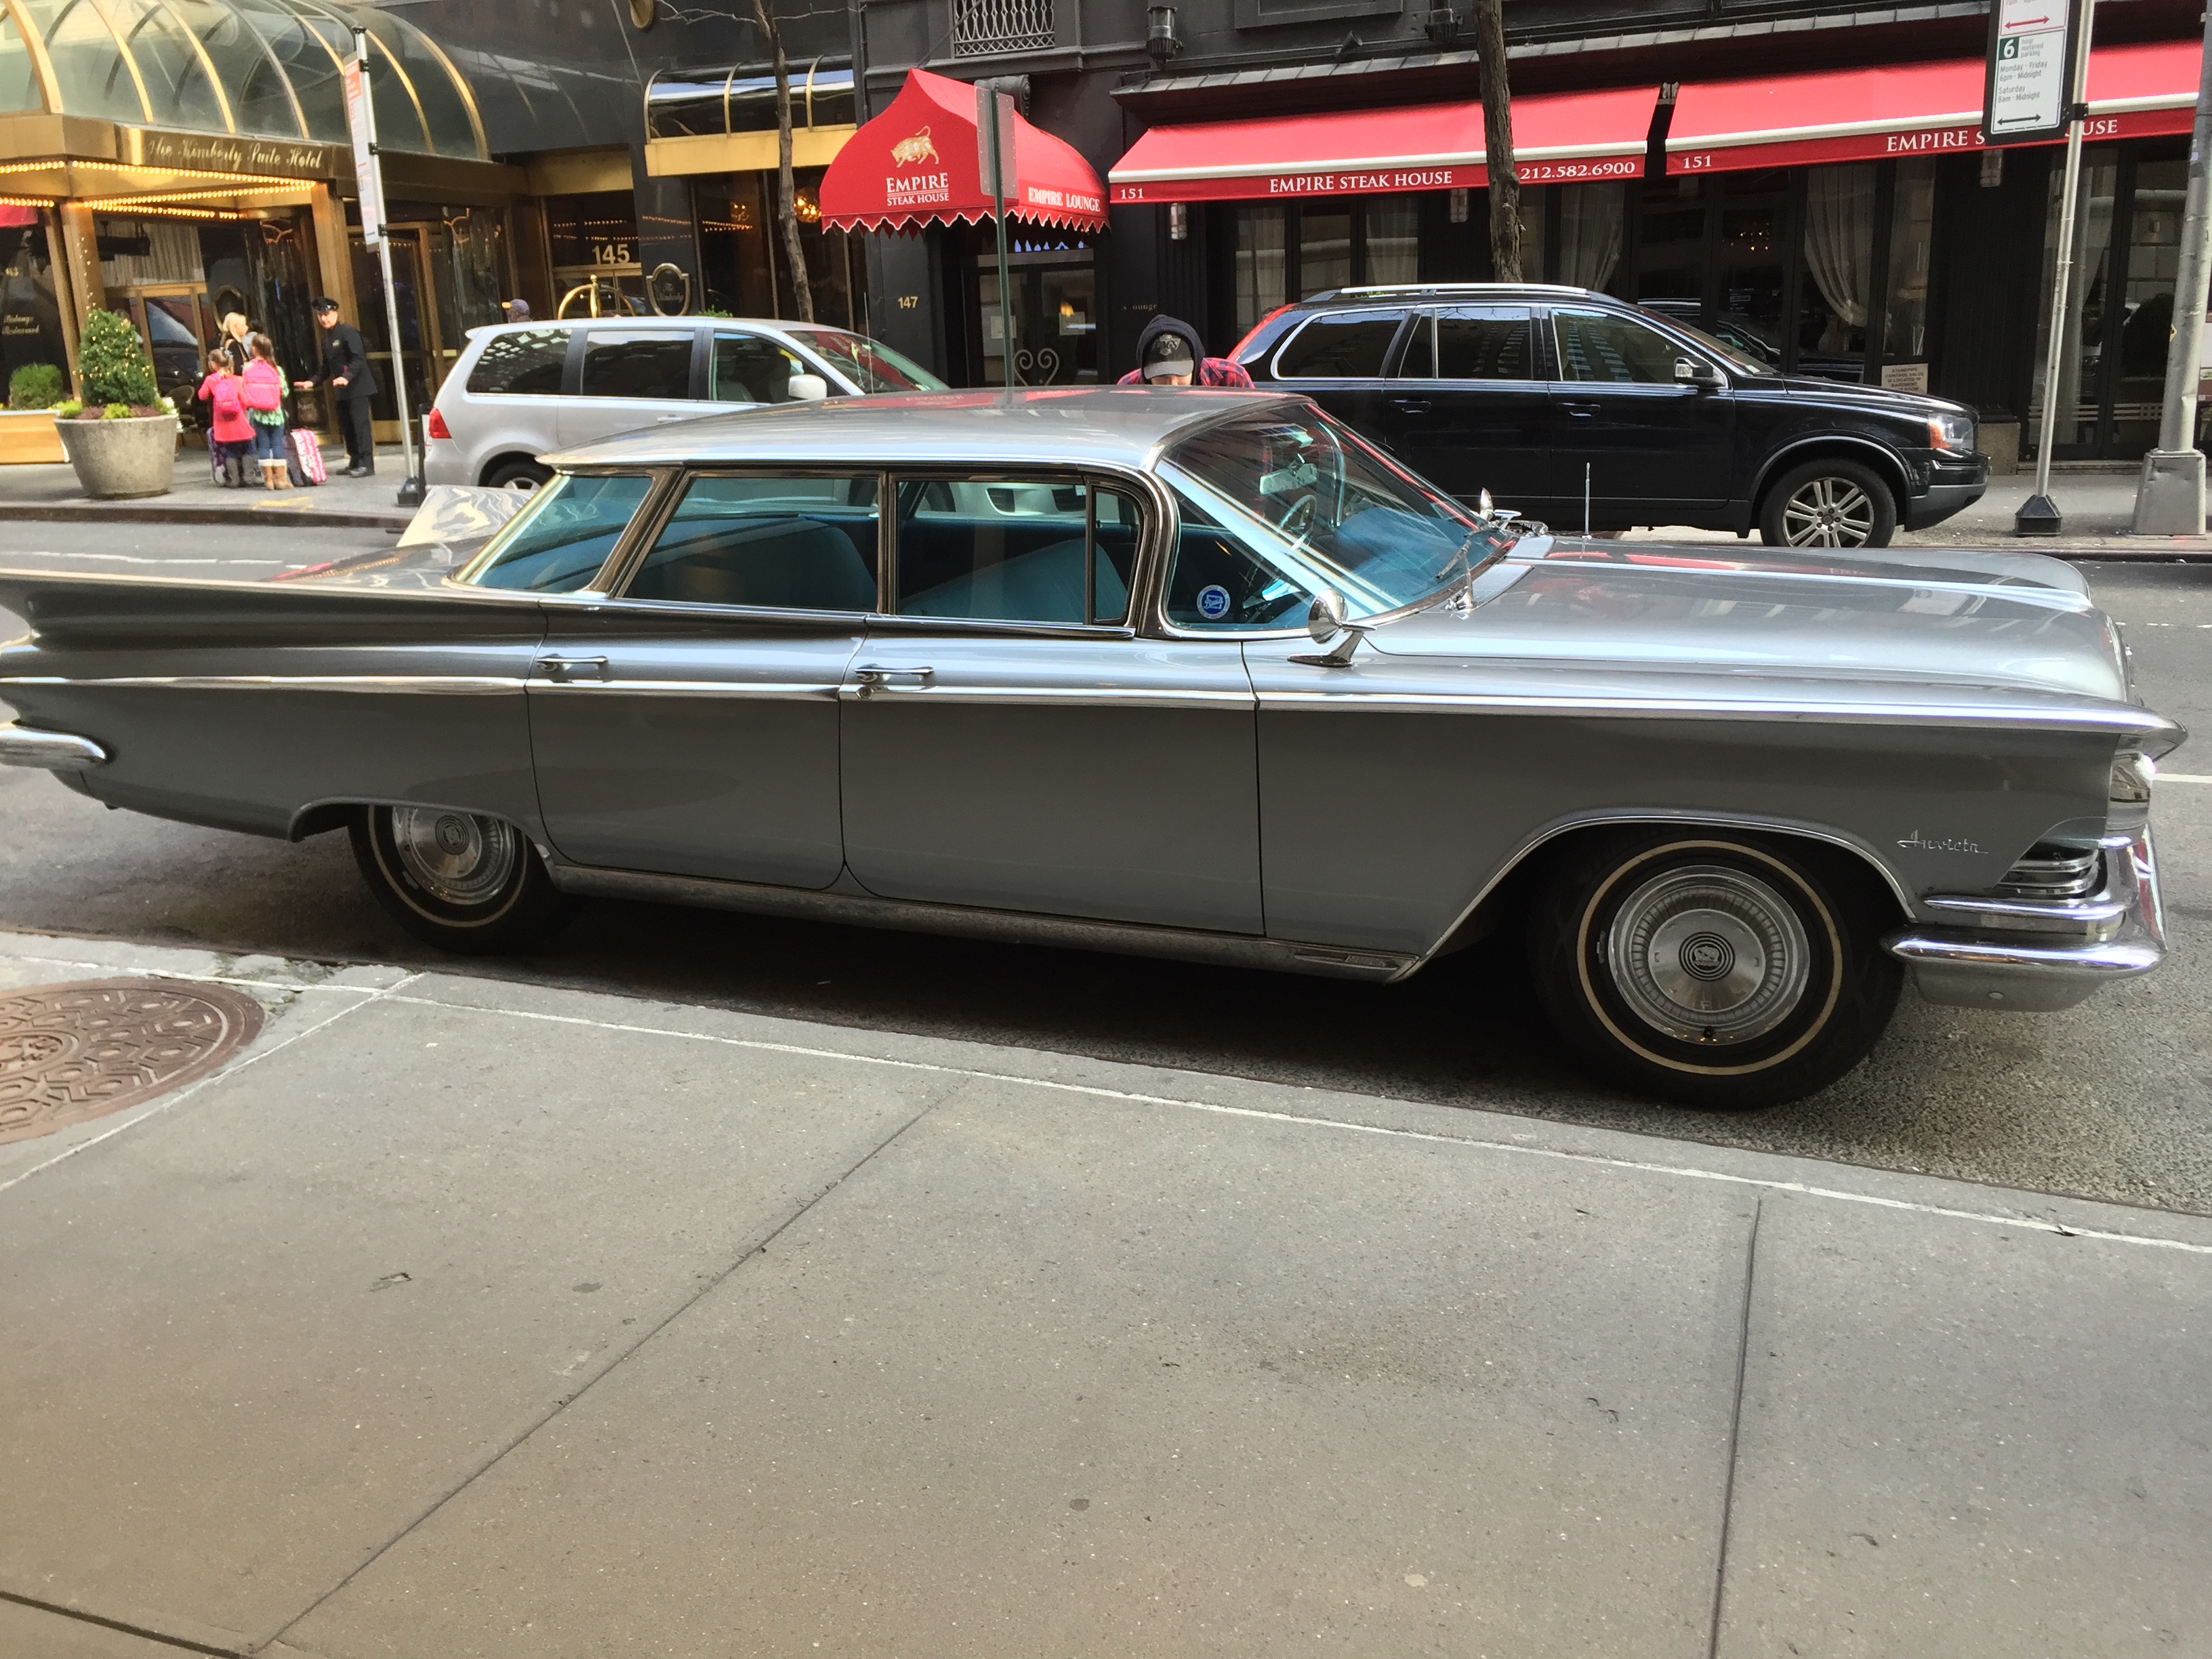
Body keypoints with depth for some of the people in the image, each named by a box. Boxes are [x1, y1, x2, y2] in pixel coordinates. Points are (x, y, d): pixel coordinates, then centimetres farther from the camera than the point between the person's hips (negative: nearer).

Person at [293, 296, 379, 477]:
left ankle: (366, 463, -11)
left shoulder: (348, 332, -8)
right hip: (341, 389, 9)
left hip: (356, 386, -9)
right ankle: (355, 462, 16)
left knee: (360, 423, -11)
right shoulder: (326, 338, 17)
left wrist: (347, 377, -30)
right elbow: (327, 367, 23)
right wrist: (312, 382, 13)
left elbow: (359, 359, -18)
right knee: (345, 426, 9)